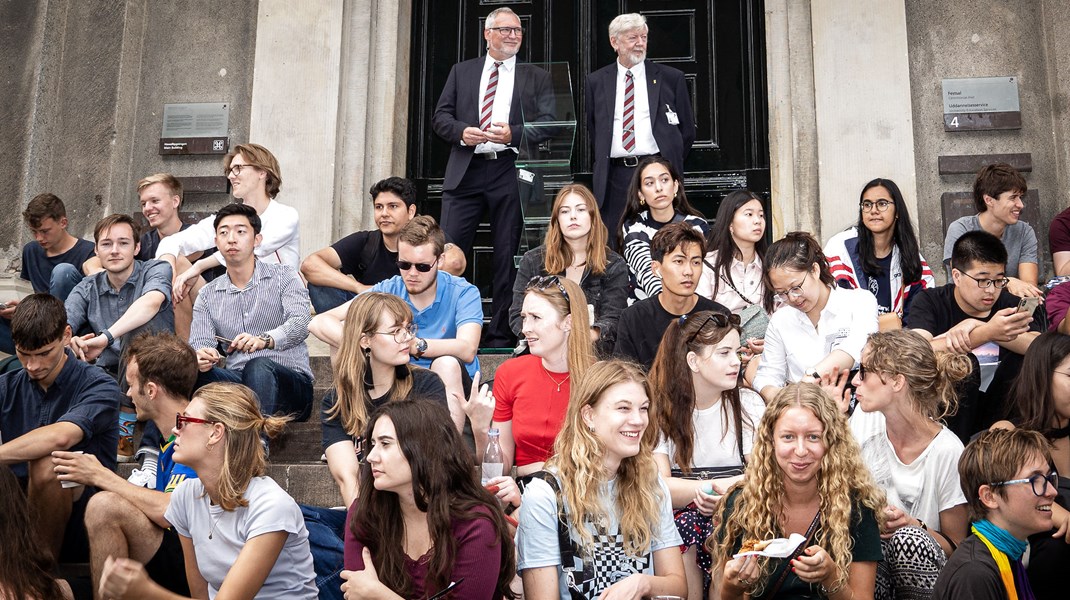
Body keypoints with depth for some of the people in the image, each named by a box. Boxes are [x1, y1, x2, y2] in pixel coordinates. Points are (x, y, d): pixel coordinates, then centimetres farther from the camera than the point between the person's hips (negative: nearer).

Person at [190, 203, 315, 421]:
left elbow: (301, 323, -14)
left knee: (259, 367, -37)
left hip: (291, 382, -3)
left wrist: (264, 339, -35)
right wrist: (199, 359, -24)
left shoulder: (283, 276, 5)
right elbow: (199, 343, 3)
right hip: (237, 382, 3)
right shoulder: (208, 295, 16)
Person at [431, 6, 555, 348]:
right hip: (465, 170, 1)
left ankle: (499, 337, 9)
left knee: (508, 256, 2)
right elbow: (440, 116, 11)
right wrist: (462, 132, -10)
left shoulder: (536, 78, 12)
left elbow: (549, 124, 2)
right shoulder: (461, 72, 16)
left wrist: (513, 134, -14)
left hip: (511, 173, -1)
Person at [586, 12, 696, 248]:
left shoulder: (671, 78, 6)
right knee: (613, 245, 2)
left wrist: (670, 164, 7)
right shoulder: (596, 82, 10)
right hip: (614, 177, 1)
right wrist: (603, 165, 12)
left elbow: (687, 129, 11)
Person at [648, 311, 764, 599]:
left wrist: (726, 490, -26)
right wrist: (709, 488, -25)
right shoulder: (660, 406, 1)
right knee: (685, 525, -31)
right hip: (680, 516, 0)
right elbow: (658, 483, -9)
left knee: (721, 532, -31)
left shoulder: (748, 403, 6)